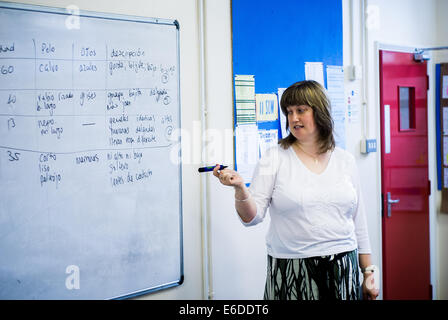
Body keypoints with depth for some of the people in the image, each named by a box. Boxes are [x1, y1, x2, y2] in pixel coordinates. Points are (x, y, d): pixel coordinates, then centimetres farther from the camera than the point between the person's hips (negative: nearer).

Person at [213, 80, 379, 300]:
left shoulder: (345, 161, 8)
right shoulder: (274, 158, -1)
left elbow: (358, 222, 12)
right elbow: (252, 217, -7)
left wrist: (368, 273, 11)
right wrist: (240, 189, -26)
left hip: (342, 267, 3)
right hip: (290, 271, -2)